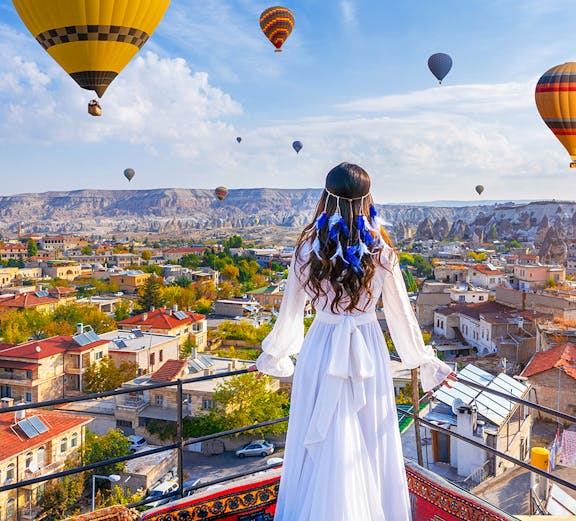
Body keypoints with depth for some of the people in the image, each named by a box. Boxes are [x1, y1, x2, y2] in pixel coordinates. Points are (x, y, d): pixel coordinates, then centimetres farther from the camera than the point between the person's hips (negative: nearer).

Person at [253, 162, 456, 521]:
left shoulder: (308, 249, -8)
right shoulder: (381, 252, -9)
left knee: (322, 447, 14)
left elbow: (290, 311, 1)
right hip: (368, 354, 0)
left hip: (321, 352, 0)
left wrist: (272, 356, 17)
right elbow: (401, 315, -2)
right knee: (369, 446, 16)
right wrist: (425, 363, 11)